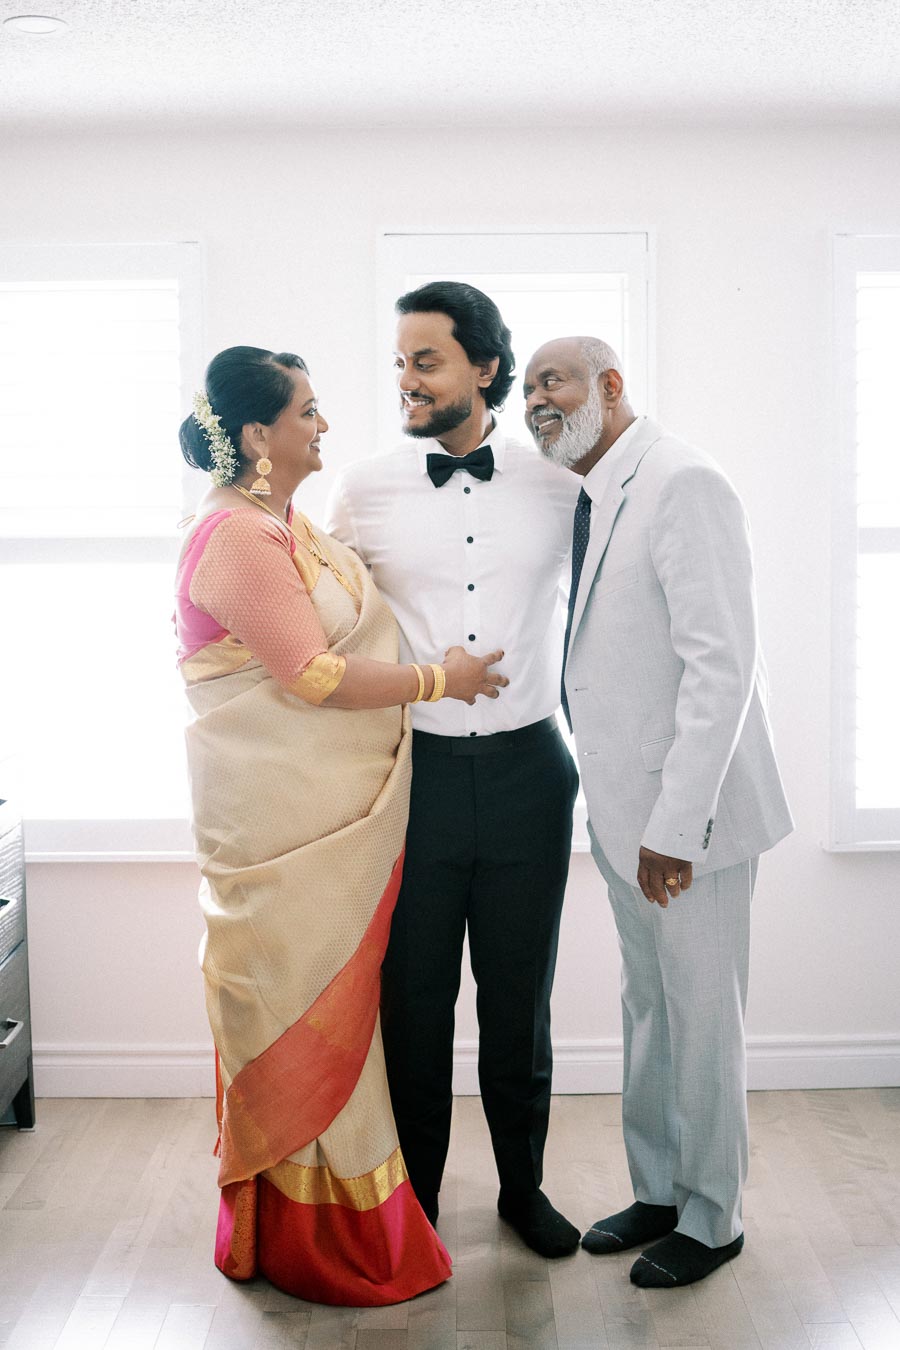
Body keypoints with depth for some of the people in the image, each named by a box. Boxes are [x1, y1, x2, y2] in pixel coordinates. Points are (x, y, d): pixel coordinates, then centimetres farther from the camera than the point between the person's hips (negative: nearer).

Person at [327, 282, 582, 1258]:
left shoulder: (559, 485, 2)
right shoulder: (363, 489, 1)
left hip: (527, 774, 1)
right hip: (413, 772, 0)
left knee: (519, 997, 12)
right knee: (413, 1000, 9)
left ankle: (524, 1187, 32)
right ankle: (414, 1202, 28)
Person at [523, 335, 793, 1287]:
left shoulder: (682, 485, -17)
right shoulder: (589, 502, 10)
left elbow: (722, 666, -23)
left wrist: (675, 825, -24)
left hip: (689, 815, -9)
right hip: (623, 812, 9)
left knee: (701, 1021, 6)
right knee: (647, 1010, 19)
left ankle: (709, 1219, 23)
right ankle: (657, 1192, 35)